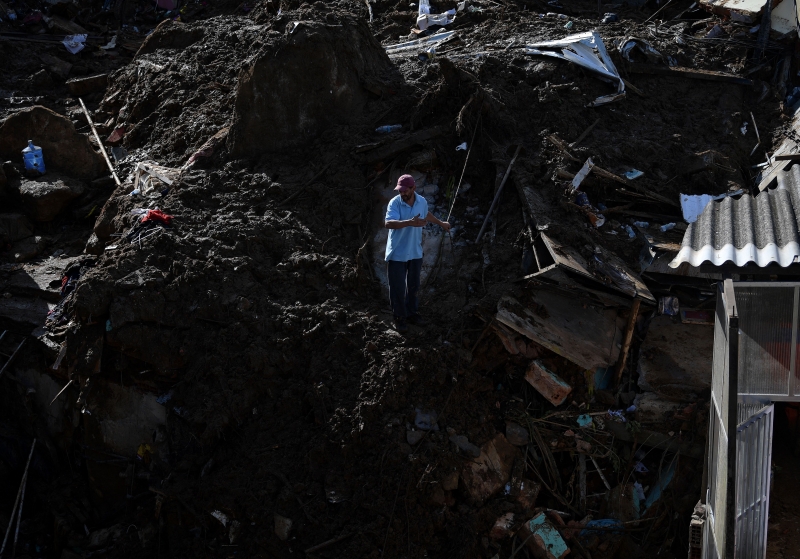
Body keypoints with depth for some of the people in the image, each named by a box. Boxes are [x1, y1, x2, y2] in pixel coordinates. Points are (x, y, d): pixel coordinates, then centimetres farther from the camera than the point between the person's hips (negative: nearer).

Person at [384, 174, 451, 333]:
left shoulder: (422, 202, -4)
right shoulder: (394, 203, -19)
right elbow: (388, 223, -35)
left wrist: (441, 223, 36)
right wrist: (410, 222, -48)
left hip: (415, 253, 5)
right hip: (397, 254, -5)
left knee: (413, 285, 18)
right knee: (397, 288, 4)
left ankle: (412, 312, 36)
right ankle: (399, 317, 20)